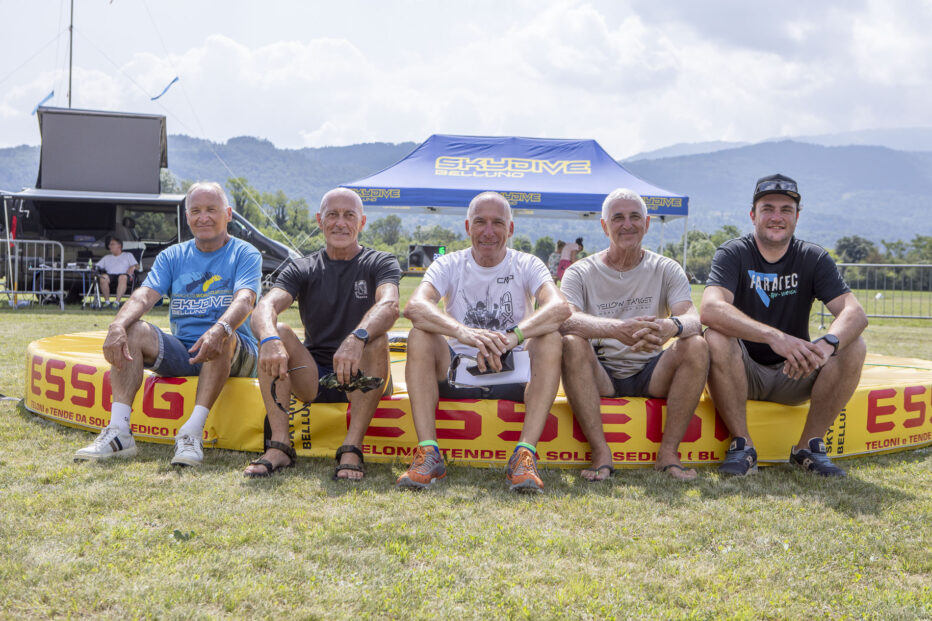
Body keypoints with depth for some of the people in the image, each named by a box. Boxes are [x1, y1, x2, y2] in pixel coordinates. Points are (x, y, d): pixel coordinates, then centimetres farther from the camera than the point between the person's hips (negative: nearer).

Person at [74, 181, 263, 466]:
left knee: (222, 336, -36)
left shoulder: (245, 254, 2)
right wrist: (117, 325, -25)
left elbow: (244, 299, -18)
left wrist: (220, 330, -41)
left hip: (234, 357, -4)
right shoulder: (172, 256, 14)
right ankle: (119, 432, -29)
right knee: (131, 330, -20)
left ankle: (192, 433, -41)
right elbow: (144, 295, -3)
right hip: (180, 353, 4)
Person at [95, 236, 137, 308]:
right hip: (110, 275, 3)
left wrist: (128, 274, -9)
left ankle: (117, 302, -46)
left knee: (123, 277, -41)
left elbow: (133, 266, 10)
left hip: (123, 274, -3)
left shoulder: (128, 255, 26)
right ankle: (107, 302, -30)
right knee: (103, 277, -35)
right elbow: (97, 266, 24)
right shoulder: (107, 258, 35)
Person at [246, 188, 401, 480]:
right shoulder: (303, 269, 6)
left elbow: (389, 306, -23)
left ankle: (352, 448, -32)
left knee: (377, 338, -30)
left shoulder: (381, 263, 1)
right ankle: (279, 445, -27)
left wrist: (357, 339, -45)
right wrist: (270, 340, -40)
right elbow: (265, 306, -15)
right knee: (278, 332, -22)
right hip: (311, 378, 2)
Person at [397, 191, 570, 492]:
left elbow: (560, 307, -22)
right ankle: (428, 453, -29)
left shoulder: (527, 265, 0)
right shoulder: (449, 265, 0)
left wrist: (514, 336, -42)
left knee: (550, 338, -27)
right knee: (420, 335, -24)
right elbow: (414, 306, -22)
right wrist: (463, 332, -42)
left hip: (514, 376, 0)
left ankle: (525, 455, -34)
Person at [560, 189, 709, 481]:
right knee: (572, 344, -30)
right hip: (600, 375, -1)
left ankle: (668, 452, -20)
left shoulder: (667, 270, 6)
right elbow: (565, 320, -21)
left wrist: (671, 326, -38)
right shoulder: (581, 273, 0)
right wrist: (618, 329, -41)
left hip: (652, 375, 2)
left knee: (696, 345, -25)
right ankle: (600, 453, -29)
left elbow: (693, 319, -11)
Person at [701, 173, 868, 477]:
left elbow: (855, 312, -15)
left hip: (795, 375, 3)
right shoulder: (733, 254, -9)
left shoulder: (814, 259, -1)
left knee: (854, 346, -21)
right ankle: (741, 444, -20)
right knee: (716, 338, -32)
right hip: (743, 375, -2)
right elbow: (711, 309, -30)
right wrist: (774, 336, -44)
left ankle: (809, 445, -10)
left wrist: (828, 343, -39)